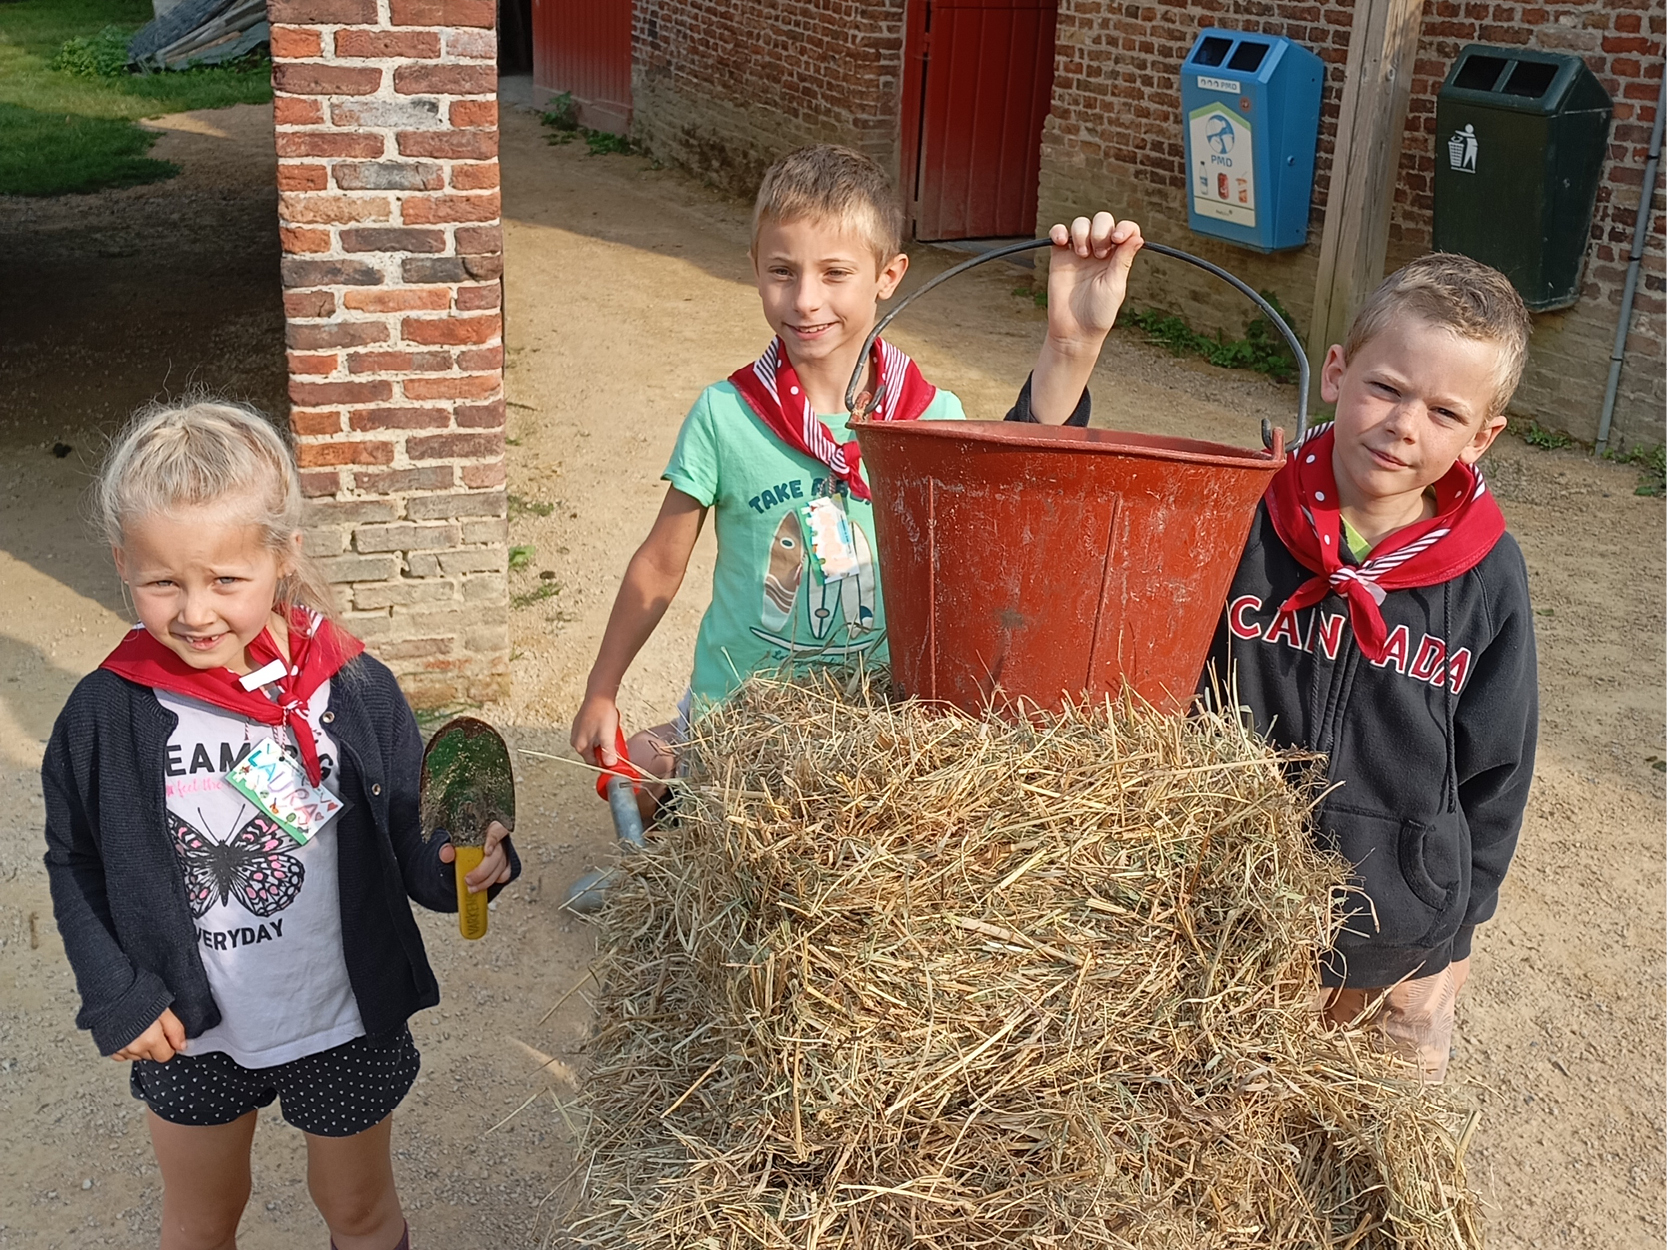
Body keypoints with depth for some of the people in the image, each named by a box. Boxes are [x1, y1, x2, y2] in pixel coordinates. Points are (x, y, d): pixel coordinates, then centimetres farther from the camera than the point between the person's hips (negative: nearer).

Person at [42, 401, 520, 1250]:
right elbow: (74, 862, -2)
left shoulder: (353, 689, -17)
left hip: (345, 1021, -1)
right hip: (188, 1032, 1)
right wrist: (115, 992, -10)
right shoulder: (106, 715, -15)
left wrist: (460, 863, -30)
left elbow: (410, 833, -9)